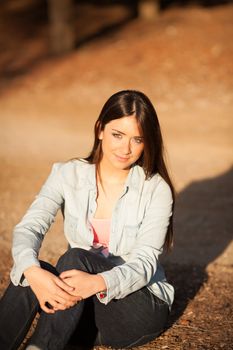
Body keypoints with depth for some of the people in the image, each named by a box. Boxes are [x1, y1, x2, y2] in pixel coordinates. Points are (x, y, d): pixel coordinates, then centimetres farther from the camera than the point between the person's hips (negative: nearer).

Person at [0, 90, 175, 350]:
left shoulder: (156, 189, -9)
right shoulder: (68, 174, -1)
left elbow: (145, 262, -17)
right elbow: (29, 226, -15)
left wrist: (97, 283, -39)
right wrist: (33, 271, -39)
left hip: (141, 309, -2)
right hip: (81, 314, 3)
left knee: (76, 258, -31)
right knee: (31, 274, -29)